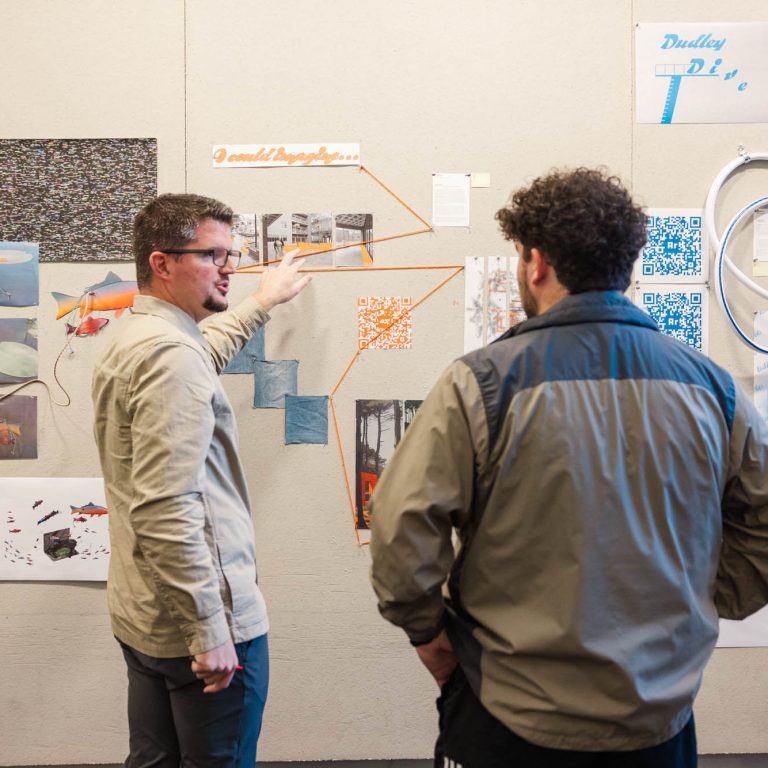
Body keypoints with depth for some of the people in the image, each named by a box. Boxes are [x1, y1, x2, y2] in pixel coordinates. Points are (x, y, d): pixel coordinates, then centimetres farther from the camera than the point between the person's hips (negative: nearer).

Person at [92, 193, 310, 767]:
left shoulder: (130, 342, 10)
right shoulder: (172, 355, -22)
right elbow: (166, 511, -28)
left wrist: (261, 303, 40)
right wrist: (209, 630, -22)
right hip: (198, 623, -10)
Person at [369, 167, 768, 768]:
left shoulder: (485, 381, -17)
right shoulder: (711, 386, -4)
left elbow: (403, 524, -17)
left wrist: (428, 630, -2)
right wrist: (696, 608, 13)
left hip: (512, 720, -3)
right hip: (661, 719, 4)